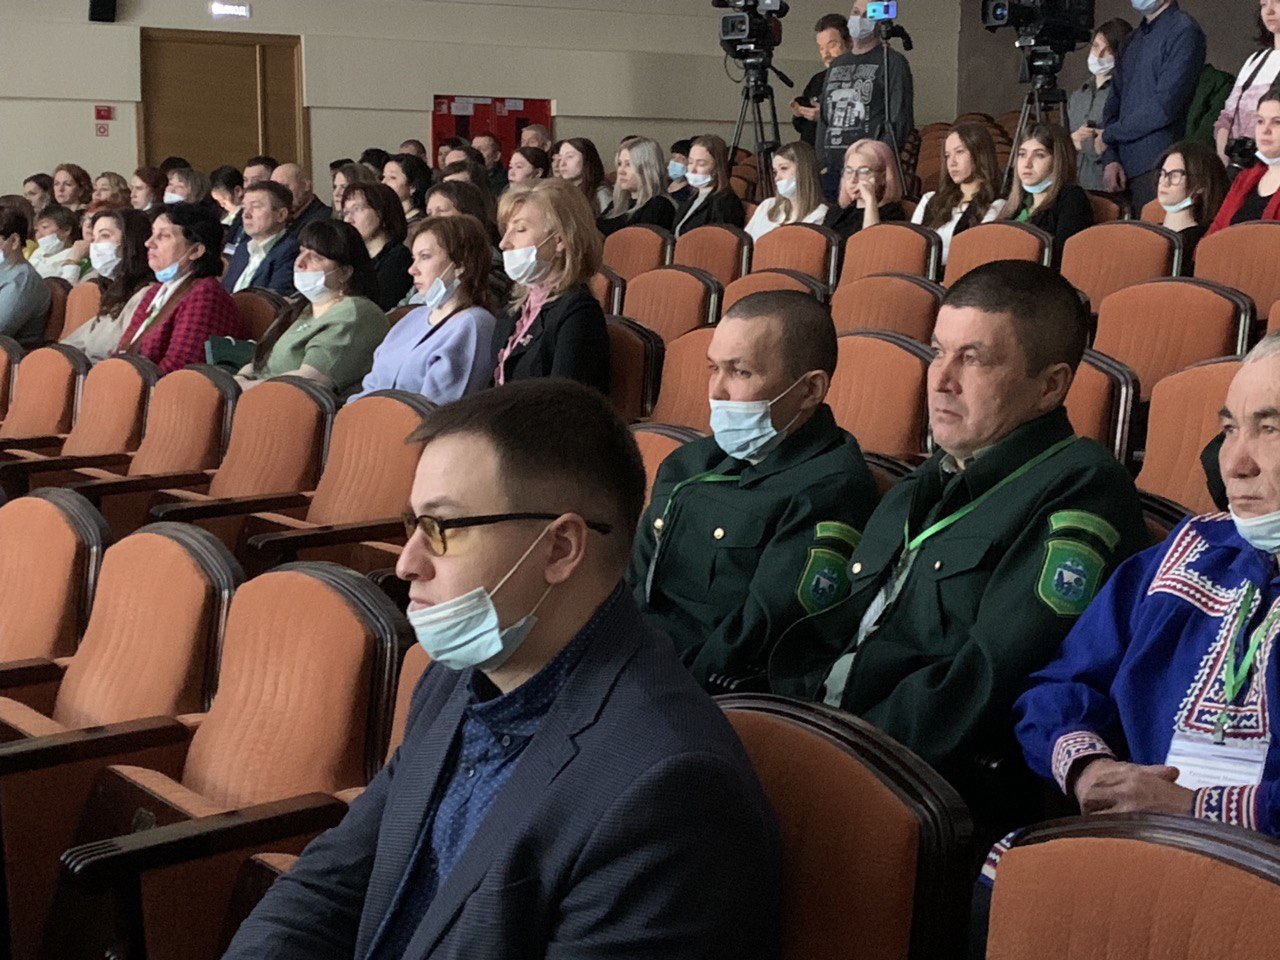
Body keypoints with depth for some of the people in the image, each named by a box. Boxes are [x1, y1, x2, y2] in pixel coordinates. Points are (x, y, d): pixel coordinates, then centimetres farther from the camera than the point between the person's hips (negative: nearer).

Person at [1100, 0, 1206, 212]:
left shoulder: (1184, 30, -5)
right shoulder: (1134, 39, 20)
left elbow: (1164, 107, -14)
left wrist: (1108, 134, -4)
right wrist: (1110, 159, 1)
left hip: (1158, 169, -7)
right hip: (1126, 170, 7)